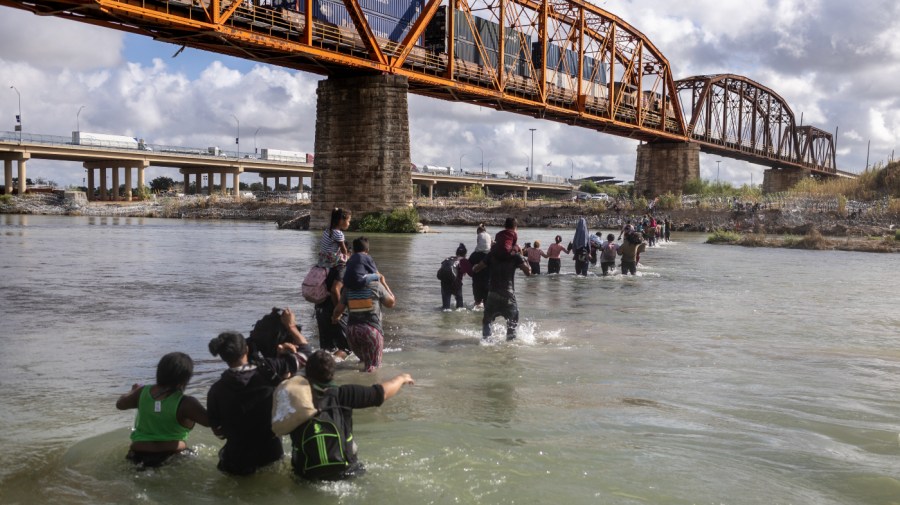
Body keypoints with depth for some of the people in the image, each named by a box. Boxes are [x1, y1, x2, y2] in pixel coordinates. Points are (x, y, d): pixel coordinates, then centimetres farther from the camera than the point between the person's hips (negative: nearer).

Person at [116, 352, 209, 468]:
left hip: (139, 455, 4)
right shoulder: (185, 403, -20)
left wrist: (133, 391, 32)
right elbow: (210, 421, -22)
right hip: (172, 457, -4)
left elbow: (120, 404, 15)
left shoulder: (143, 392, -4)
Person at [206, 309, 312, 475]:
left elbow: (217, 430, 0)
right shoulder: (267, 372, -15)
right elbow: (305, 352, -3)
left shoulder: (216, 390, -11)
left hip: (237, 464, 1)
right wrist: (291, 326, 12)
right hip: (272, 456, 0)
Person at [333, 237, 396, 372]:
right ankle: (369, 368, -27)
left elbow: (338, 310, 11)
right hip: (372, 330, -4)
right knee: (372, 365, -2)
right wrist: (384, 283, 17)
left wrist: (334, 318, 33)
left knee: (362, 357, 31)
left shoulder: (348, 288, 4)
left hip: (352, 329, 4)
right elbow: (391, 303, 9)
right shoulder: (377, 286, -3)